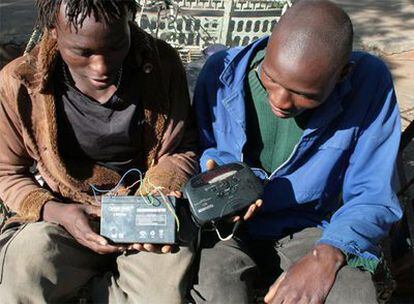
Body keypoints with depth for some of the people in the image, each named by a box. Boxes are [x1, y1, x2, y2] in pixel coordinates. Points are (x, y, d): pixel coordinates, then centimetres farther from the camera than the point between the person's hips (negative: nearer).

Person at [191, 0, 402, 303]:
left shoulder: (369, 82, -16)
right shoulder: (222, 72, -14)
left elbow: (373, 197, -11)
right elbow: (199, 151, 3)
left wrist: (328, 255, -28)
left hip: (307, 229, 1)